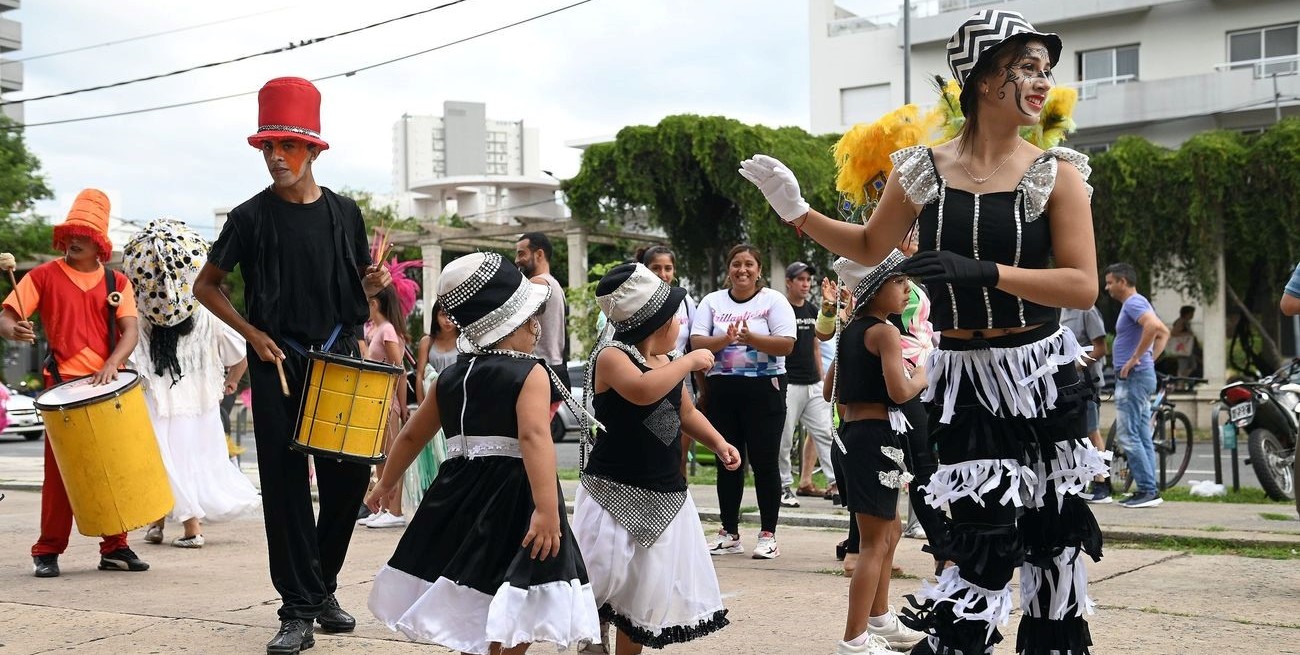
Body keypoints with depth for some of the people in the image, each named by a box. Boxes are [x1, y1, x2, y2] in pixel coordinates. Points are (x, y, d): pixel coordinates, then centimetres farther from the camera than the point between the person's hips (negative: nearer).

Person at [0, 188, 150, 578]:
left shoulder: (116, 282, 10)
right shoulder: (44, 276, 4)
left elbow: (131, 331, 0)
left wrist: (112, 364, -18)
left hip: (109, 385, 2)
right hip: (63, 385, -2)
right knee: (59, 470, -2)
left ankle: (115, 548, 11)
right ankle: (48, 552, 5)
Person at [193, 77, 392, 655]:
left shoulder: (344, 213, 5)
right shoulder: (251, 217, -2)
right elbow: (205, 286, 5)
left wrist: (375, 282, -6)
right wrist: (252, 333, -6)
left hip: (339, 358, 2)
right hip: (278, 363, -2)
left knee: (349, 476, 4)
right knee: (285, 483, -2)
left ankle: (323, 585, 25)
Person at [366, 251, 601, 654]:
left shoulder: (451, 377, 11)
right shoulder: (530, 373, -10)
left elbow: (413, 434, 20)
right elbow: (534, 436, -25)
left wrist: (386, 484, 35)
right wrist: (547, 509, -32)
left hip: (461, 496, 7)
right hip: (512, 498, -7)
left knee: (473, 617, 20)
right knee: (513, 618, 0)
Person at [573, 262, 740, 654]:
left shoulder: (667, 364, 9)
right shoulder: (611, 356, -13)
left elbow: (686, 412, 24)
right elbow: (643, 391, -34)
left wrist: (719, 444, 8)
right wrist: (691, 361, -22)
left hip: (665, 496, 7)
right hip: (615, 493, -7)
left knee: (645, 593, 12)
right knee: (604, 582, -15)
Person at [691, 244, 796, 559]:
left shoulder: (774, 300, 2)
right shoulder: (712, 302, 11)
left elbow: (786, 344, -9)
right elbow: (696, 342, -1)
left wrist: (752, 338, -23)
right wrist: (724, 340, -20)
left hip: (764, 388, -3)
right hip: (721, 389, 3)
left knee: (764, 461, -2)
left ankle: (768, 534, 5)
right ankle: (729, 534, 17)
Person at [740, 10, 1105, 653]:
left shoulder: (1056, 174, -5)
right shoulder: (923, 169, -2)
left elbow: (1083, 285, -12)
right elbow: (870, 247, 15)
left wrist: (983, 272, -24)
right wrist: (796, 211, 4)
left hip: (1042, 377, 1)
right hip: (965, 379, -1)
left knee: (1051, 538, 11)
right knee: (988, 539, -9)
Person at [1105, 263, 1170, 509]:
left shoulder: (1134, 303, -12)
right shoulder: (1136, 303, 19)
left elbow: (1154, 326, -31)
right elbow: (1164, 333, 28)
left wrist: (1135, 357, -24)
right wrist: (1151, 358, 17)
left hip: (1133, 377, -11)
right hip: (1142, 375, 11)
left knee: (1128, 435, -10)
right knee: (1142, 436, 10)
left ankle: (1147, 490, -11)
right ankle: (1149, 490, 11)